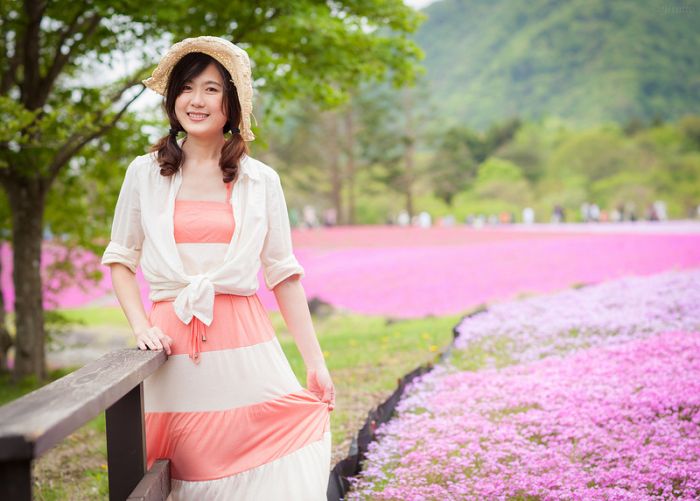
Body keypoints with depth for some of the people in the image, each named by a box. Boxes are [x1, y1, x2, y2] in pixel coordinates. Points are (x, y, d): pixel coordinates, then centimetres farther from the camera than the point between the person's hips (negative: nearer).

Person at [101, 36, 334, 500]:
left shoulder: (261, 180, 7)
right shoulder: (145, 173, 7)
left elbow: (283, 273, 7)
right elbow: (121, 258, 13)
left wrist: (316, 363, 2)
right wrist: (141, 327, -3)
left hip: (244, 343, 0)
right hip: (174, 346, 0)